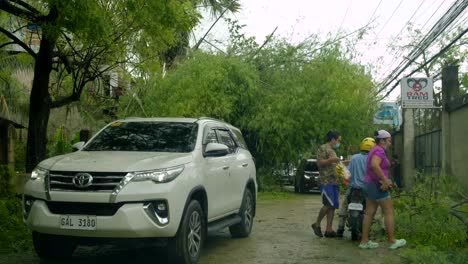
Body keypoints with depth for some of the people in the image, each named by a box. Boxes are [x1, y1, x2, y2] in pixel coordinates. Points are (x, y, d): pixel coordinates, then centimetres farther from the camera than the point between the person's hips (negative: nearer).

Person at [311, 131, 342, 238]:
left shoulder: (332, 151, 26)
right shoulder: (323, 148, -2)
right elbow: (320, 162, -13)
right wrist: (331, 160, -25)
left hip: (335, 182, 9)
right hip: (326, 181, -9)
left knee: (333, 206, 4)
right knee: (328, 204, -16)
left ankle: (329, 230, 5)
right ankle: (317, 224, 0)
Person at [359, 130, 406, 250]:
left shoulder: (374, 151, 17)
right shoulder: (379, 150, -13)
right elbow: (374, 165, -30)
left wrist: (385, 180, 14)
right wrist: (385, 180, -24)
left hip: (370, 185, 10)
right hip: (378, 185, -10)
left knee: (369, 213, 7)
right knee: (389, 212, -2)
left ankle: (364, 241, 8)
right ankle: (392, 241, 3)